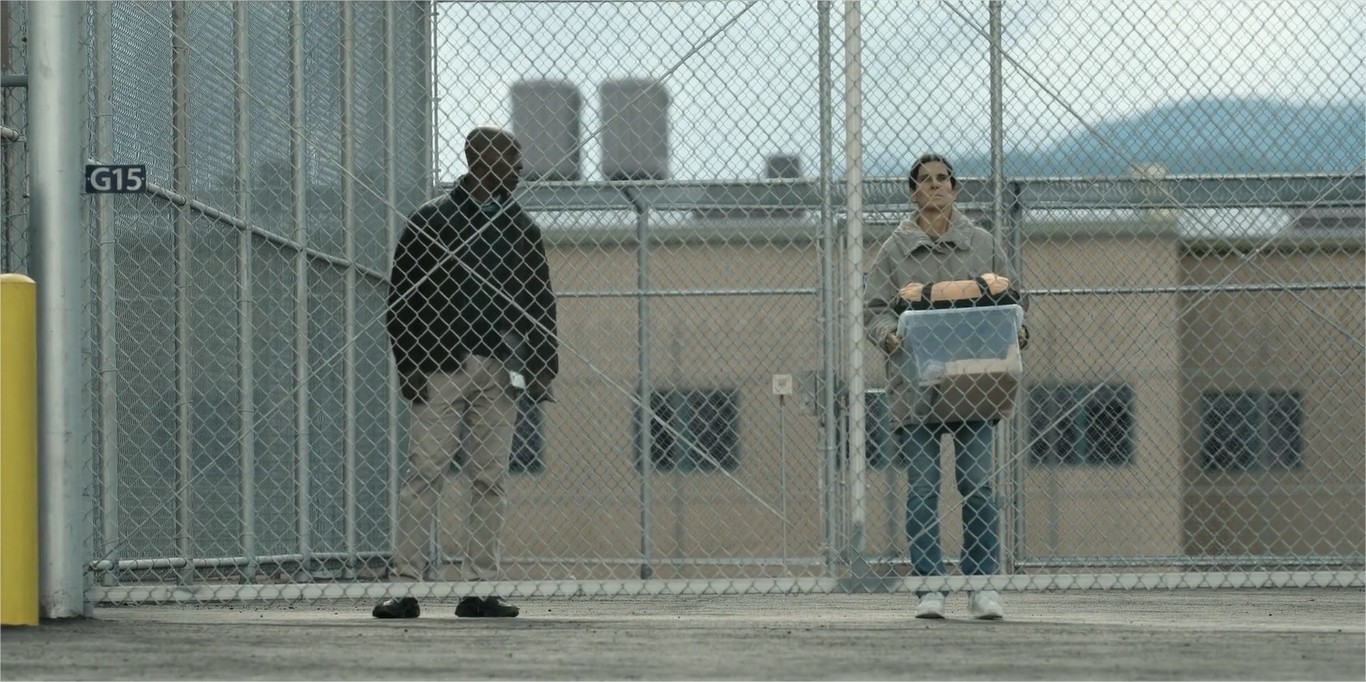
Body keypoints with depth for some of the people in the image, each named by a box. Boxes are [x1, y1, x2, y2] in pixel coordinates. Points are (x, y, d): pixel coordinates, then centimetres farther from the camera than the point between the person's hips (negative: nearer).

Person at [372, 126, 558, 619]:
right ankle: (405, 584, -8)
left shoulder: (521, 228, 15)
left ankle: (480, 587, 5)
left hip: (500, 371, 4)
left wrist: (543, 365, 6)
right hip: (441, 366, -4)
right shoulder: (430, 221, 2)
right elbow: (401, 300, 0)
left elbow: (540, 301, 16)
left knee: (490, 480, 3)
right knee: (426, 473, -7)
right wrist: (409, 366, -8)